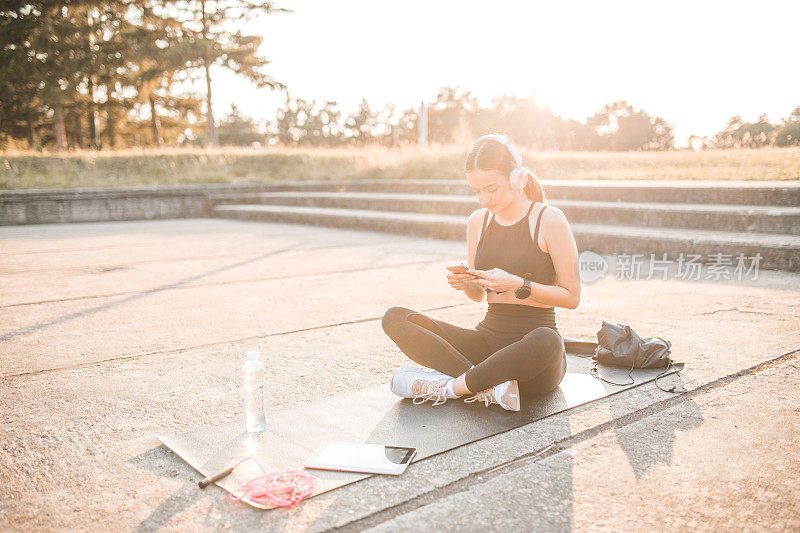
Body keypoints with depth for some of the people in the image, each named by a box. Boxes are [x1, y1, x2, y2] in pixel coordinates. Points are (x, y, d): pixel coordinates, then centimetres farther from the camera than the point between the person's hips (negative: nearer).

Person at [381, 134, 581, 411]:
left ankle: (449, 386, -21)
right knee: (395, 318, -13)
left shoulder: (549, 219, -8)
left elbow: (572, 296, -7)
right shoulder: (478, 221, 6)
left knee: (546, 341, -43)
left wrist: (517, 285, -19)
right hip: (488, 339, 5)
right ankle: (492, 387, -25)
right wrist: (465, 282, -8)